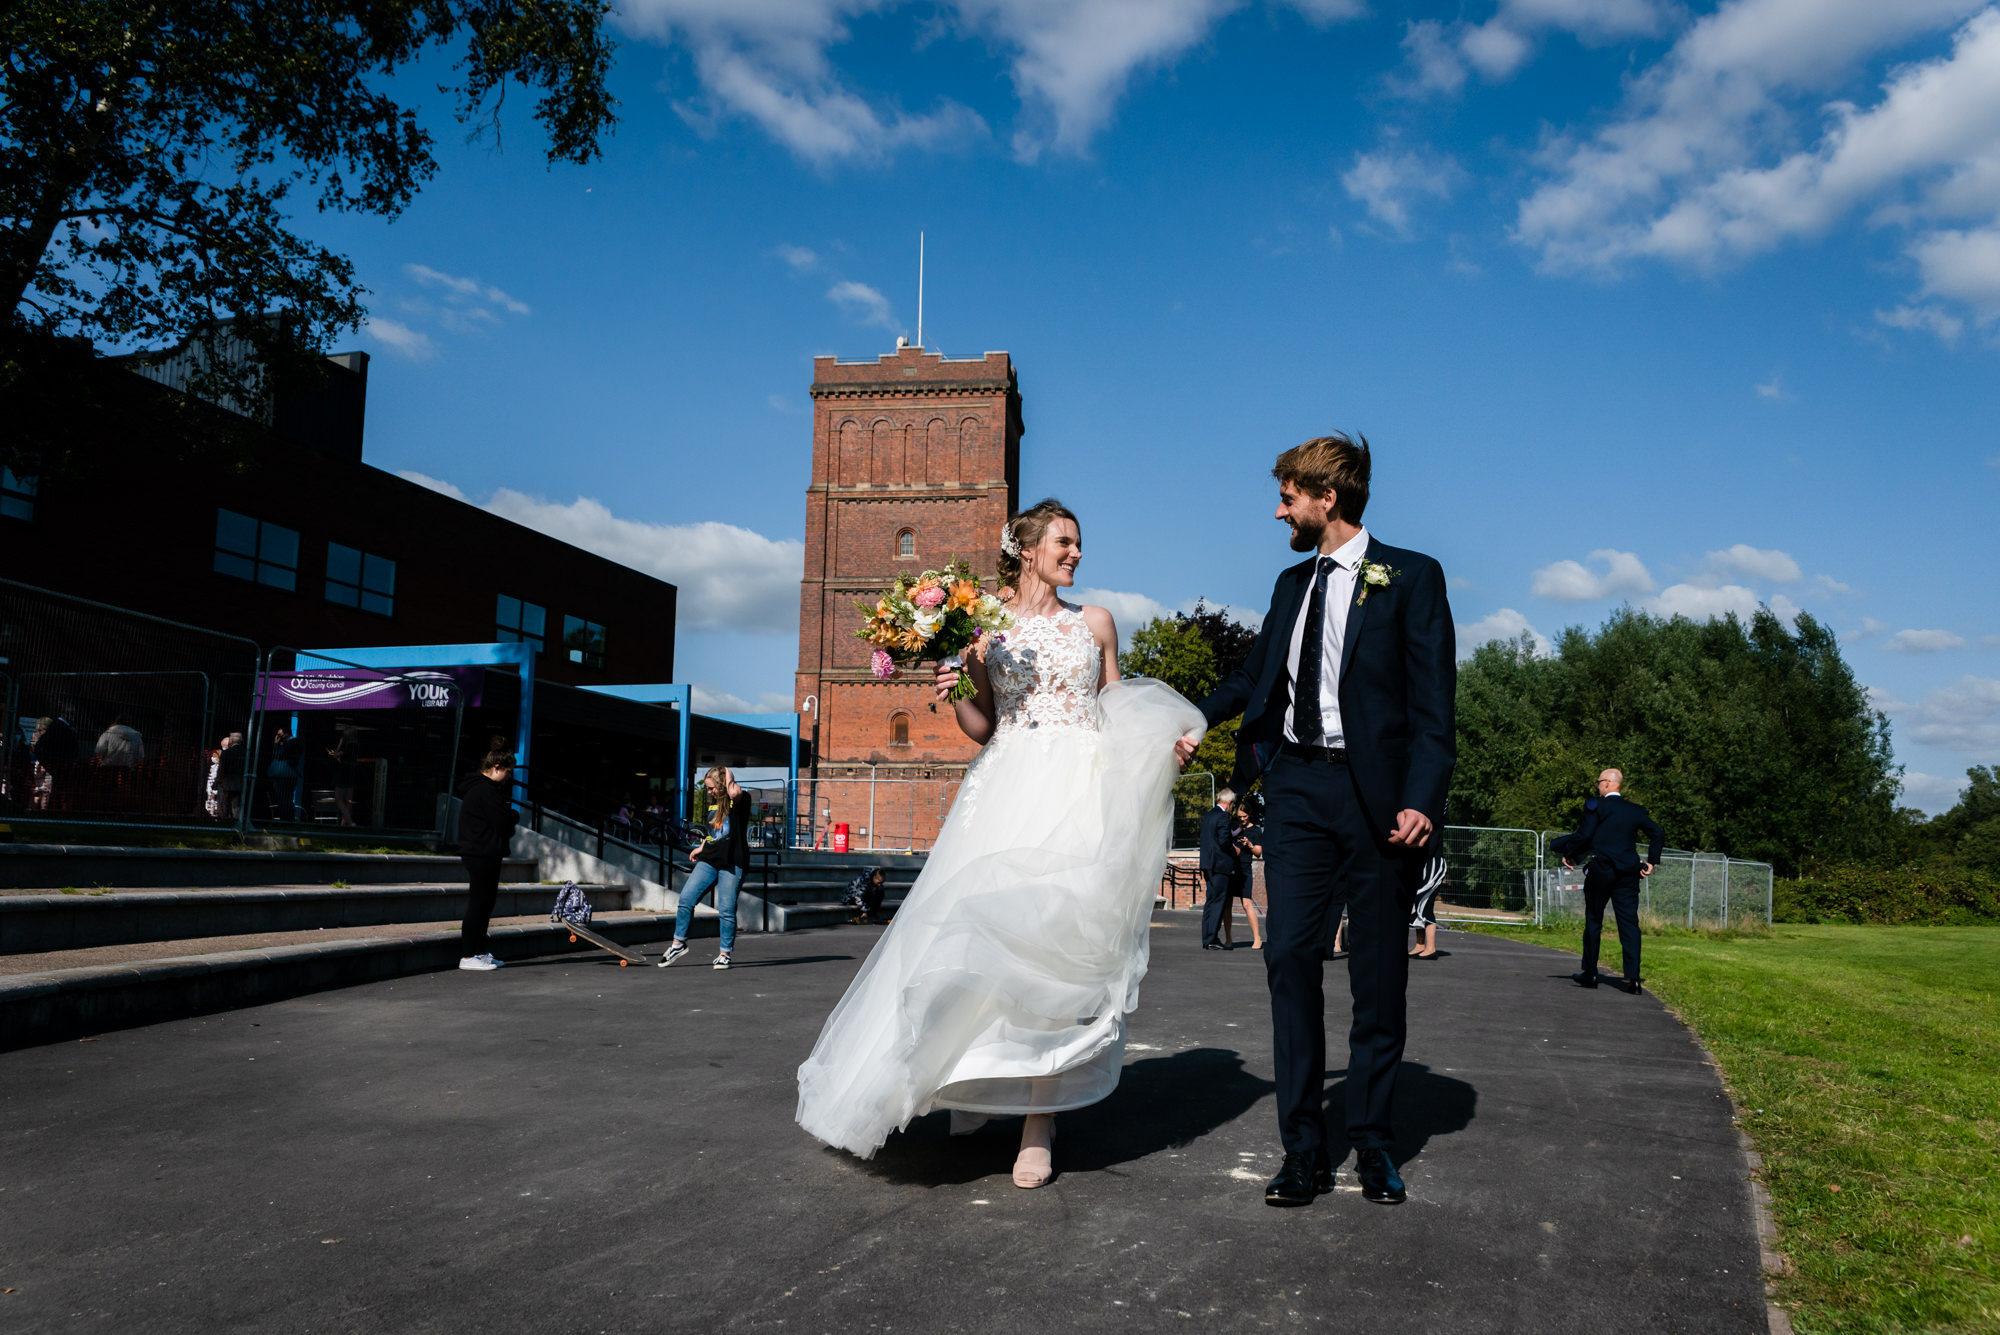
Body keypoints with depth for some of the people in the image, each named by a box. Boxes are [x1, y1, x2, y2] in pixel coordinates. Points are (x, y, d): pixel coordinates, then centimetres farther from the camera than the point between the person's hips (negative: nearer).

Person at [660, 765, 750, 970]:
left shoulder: (741, 800, -6)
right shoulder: (713, 803, 16)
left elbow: (734, 793, -32)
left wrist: (729, 776, -14)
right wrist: (702, 847, 26)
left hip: (731, 863, -6)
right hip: (708, 860, 6)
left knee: (727, 909, -4)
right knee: (686, 898, -4)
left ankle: (725, 953, 11)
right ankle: (679, 943, 10)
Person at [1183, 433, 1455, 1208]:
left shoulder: (1410, 578, 0)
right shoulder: (1292, 583, 17)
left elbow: (1433, 700, -7)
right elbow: (1254, 675, 29)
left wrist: (1422, 798, -16)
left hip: (1374, 795, -4)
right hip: (1296, 787, 4)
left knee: (1379, 976, 4)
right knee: (1289, 954, -4)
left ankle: (1373, 1145, 18)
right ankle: (1304, 1149, 4)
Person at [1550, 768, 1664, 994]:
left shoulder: (1596, 806, -5)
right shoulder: (1636, 810, 10)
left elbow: (1583, 835, -10)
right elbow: (1657, 834, 8)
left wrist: (1566, 853, 3)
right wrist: (1651, 861, 12)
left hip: (1600, 871, -4)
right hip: (1627, 873, 4)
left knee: (1593, 922, 8)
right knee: (1629, 923, 1)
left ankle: (1589, 973, 13)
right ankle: (1632, 977, -7)